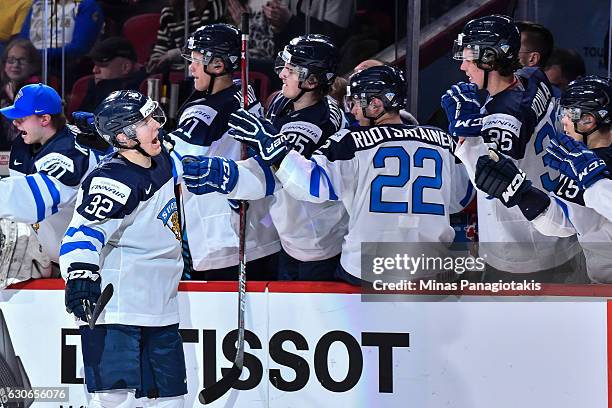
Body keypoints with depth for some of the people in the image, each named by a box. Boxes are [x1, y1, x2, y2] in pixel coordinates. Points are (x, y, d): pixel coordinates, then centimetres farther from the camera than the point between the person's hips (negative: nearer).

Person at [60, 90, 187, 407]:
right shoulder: (113, 180, -19)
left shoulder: (162, 161, 9)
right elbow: (84, 229, -30)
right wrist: (80, 273, -43)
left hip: (160, 308, 9)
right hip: (115, 308, -9)